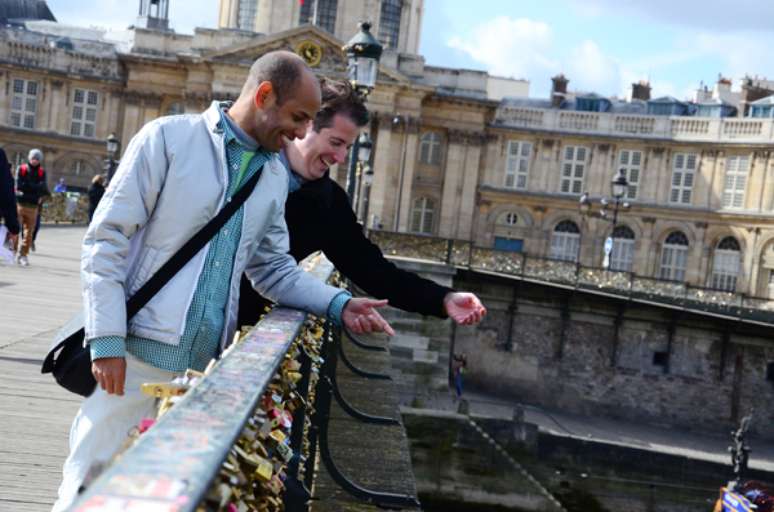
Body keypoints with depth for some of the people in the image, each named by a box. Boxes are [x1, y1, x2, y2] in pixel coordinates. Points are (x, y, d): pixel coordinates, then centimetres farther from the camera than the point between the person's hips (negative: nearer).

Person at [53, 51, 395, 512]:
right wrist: (108, 339, -14)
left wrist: (337, 304, 3)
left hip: (208, 366, 5)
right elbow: (106, 240, -7)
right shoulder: (169, 138, -5)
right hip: (137, 353, -5)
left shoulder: (277, 177, 12)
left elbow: (274, 267, 19)